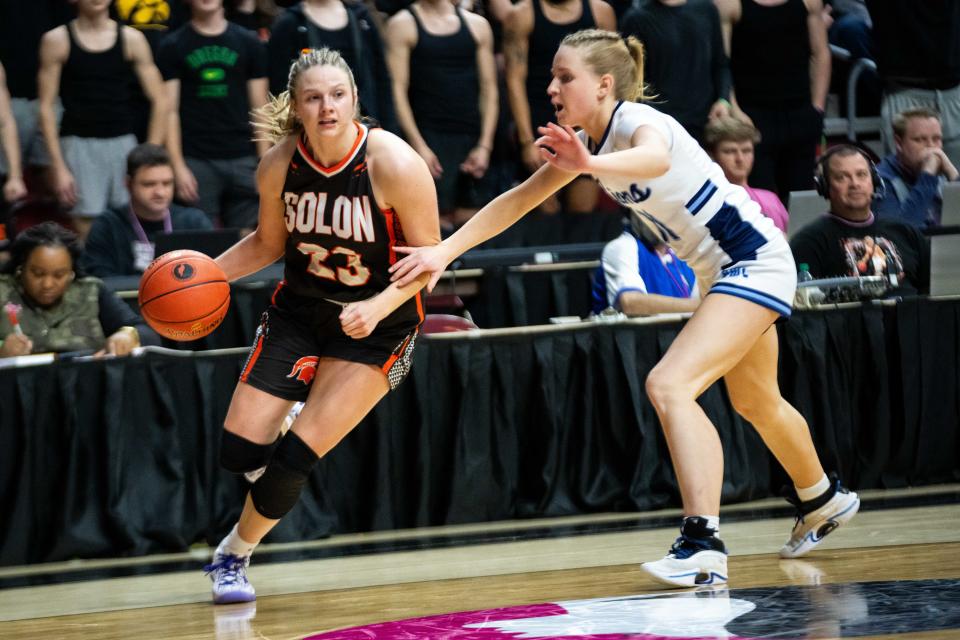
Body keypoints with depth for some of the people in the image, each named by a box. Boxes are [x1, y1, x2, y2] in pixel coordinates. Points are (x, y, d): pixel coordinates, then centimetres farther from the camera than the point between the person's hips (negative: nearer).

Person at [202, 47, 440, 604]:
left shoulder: (393, 163, -23)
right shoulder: (279, 165, -10)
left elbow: (429, 257, -16)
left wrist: (378, 307, -31)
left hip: (377, 326, -4)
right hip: (299, 312, 4)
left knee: (293, 459, -9)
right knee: (239, 452, -5)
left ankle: (235, 553, 17)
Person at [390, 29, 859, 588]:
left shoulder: (638, 122, -25)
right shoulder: (588, 140, 1)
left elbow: (655, 160, -50)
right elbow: (517, 201, 4)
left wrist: (590, 165, -70)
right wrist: (444, 252, -7)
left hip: (755, 259, -11)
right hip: (724, 270, 11)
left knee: (669, 384, -25)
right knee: (756, 402, 28)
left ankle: (704, 546, -31)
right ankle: (824, 500, 52)